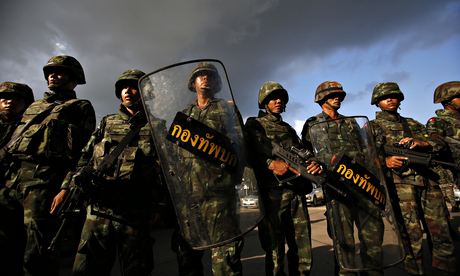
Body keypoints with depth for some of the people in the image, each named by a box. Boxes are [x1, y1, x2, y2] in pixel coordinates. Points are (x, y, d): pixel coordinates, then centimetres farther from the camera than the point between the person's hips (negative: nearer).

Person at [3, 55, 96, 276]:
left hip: (45, 176, -7)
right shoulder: (34, 106, 30)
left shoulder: (81, 107, 8)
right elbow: (13, 141, 29)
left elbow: (86, 149, -3)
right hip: (12, 175, 7)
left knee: (37, 253, -11)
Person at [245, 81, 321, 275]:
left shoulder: (289, 129, 25)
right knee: (275, 250, 1)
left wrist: (313, 164, -8)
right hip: (272, 192, -5)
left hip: (297, 192, 6)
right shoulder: (254, 124, 8)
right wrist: (271, 163, -26)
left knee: (302, 249, 11)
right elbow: (251, 151, -9)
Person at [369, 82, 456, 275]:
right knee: (412, 237, -5)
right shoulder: (372, 126, 9)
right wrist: (385, 160, -21)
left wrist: (420, 143, -7)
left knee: (442, 234, 7)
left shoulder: (413, 123, 25)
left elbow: (439, 142, 15)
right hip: (400, 183, -5)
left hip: (428, 182, 5)